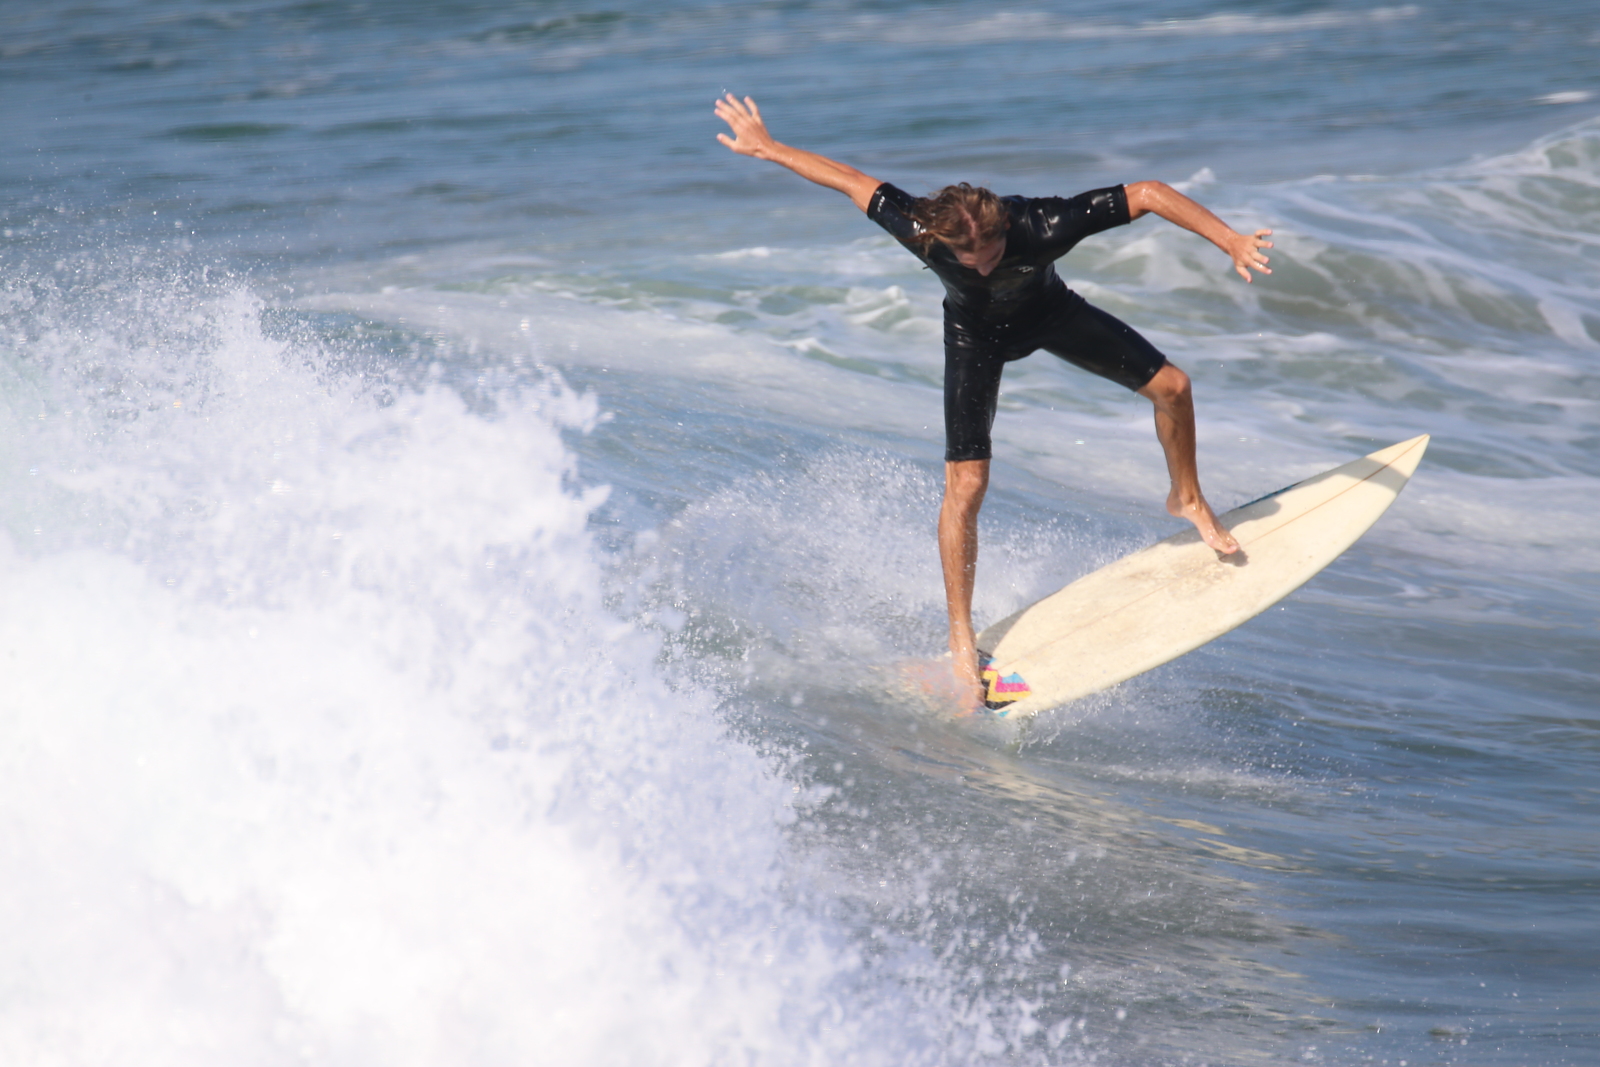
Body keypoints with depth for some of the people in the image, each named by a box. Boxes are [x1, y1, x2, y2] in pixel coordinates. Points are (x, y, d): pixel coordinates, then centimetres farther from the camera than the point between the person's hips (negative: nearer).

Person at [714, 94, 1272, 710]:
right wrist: (766, 148, -14)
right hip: (976, 332, -1)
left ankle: (1187, 500, 27)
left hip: (1049, 311, 1)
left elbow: (1149, 195, -36)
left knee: (1171, 387, -3)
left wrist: (1230, 240, -42)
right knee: (966, 484, -12)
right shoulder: (919, 232, -39)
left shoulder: (1042, 225, -42)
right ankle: (961, 638, 1)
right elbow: (850, 181, -23)